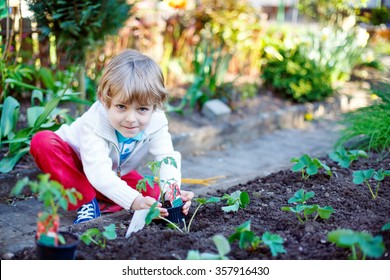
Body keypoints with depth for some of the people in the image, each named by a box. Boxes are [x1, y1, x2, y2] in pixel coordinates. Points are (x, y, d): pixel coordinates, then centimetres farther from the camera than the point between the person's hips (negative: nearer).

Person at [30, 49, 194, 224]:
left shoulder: (156, 121, -26)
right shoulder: (93, 123, -38)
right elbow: (99, 171, -47)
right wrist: (134, 201, -61)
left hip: (116, 174, 3)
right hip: (75, 166, -3)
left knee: (154, 194, -21)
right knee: (43, 142, -35)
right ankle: (87, 202, -23)